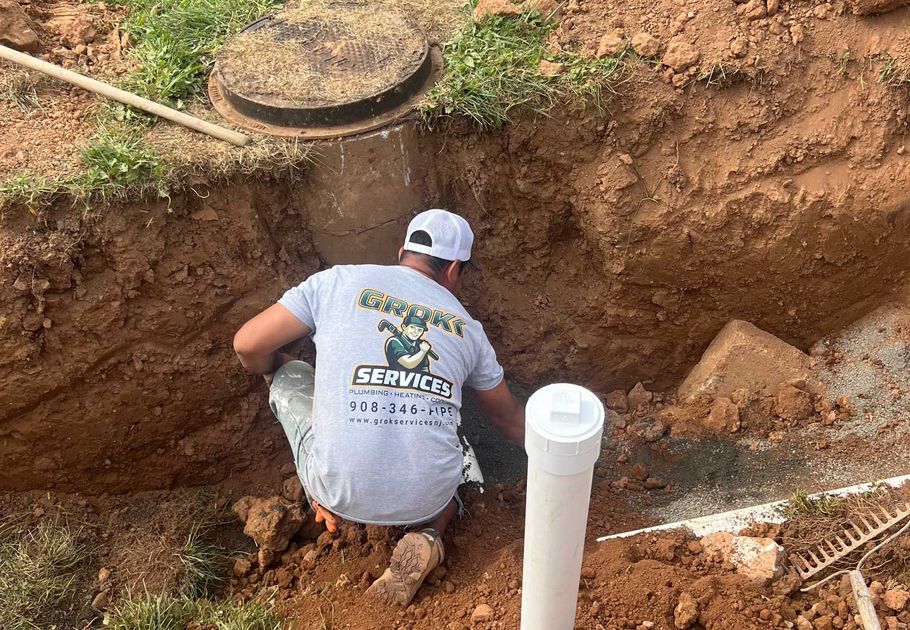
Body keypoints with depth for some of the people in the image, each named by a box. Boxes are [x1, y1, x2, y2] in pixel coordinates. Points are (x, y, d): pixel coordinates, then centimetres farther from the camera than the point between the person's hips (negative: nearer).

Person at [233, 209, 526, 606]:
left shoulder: (340, 282, 2)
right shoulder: (467, 328, 11)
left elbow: (248, 346, 4)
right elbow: (508, 416, 24)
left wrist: (275, 366, 28)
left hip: (340, 489, -1)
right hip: (427, 499, 2)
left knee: (288, 378, 23)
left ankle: (327, 500, 13)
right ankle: (428, 534, 8)